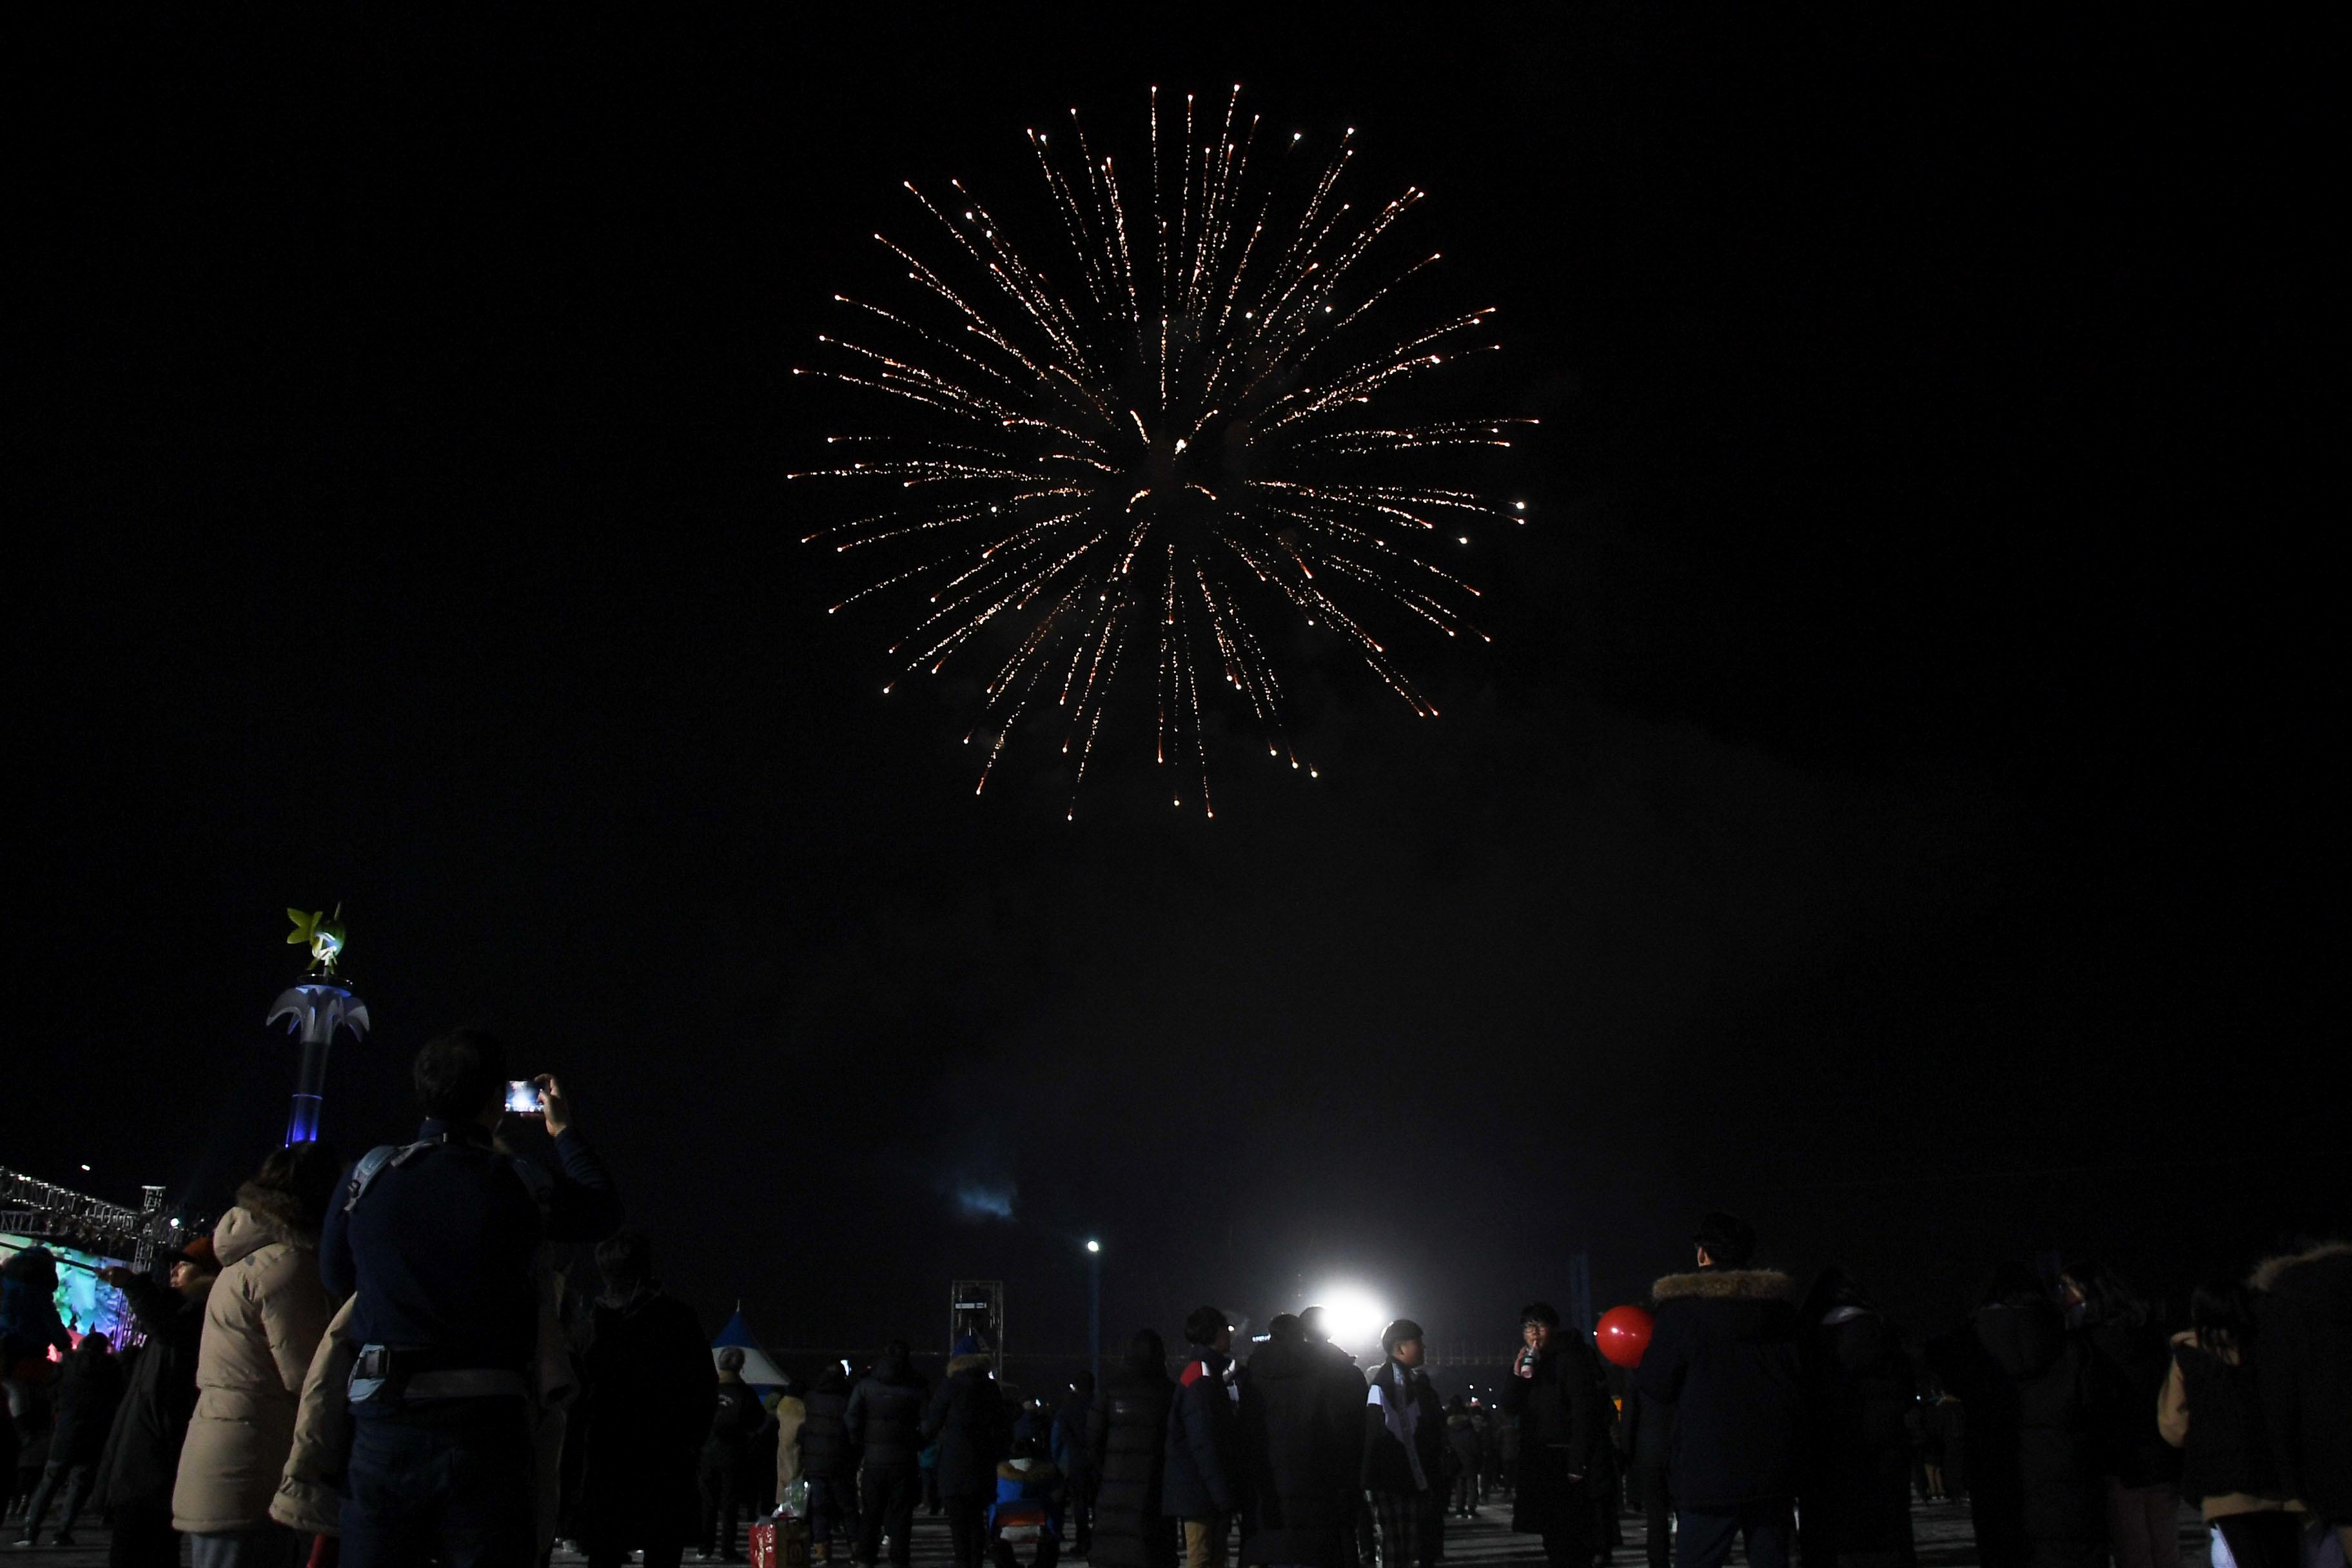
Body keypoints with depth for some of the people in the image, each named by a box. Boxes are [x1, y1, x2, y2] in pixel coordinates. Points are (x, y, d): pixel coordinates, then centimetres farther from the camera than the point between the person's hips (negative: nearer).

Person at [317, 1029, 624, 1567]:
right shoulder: (523, 1185, -5)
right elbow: (604, 1209, 16)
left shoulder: (371, 1173, 0)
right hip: (486, 1428, -2)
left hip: (383, 1426, 2)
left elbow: (336, 1276, 16)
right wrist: (564, 1130, 30)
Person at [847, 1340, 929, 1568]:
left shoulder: (866, 1384, 1)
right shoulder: (915, 1387, -3)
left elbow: (851, 1419, -3)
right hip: (904, 1458, -1)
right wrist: (916, 1444, 7)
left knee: (870, 1509, 10)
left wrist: (860, 1446, 6)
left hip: (873, 1457, 1)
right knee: (901, 1510, 5)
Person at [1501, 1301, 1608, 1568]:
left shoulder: (1570, 1358, -8)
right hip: (1538, 1461, 7)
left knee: (1568, 1539, -9)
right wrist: (1517, 1377, -8)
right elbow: (1509, 1411, 9)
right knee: (1553, 1538, 10)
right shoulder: (1526, 1362, 13)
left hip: (1564, 1462, -7)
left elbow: (1584, 1411, -14)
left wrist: (1578, 1464, -20)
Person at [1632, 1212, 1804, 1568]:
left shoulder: (1682, 1305, -6)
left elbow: (1656, 1383, -3)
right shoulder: (1777, 1303, 8)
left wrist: (1637, 1371, 17)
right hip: (1773, 1466, 4)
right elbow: (1800, 1381, 12)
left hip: (1709, 1468, -4)